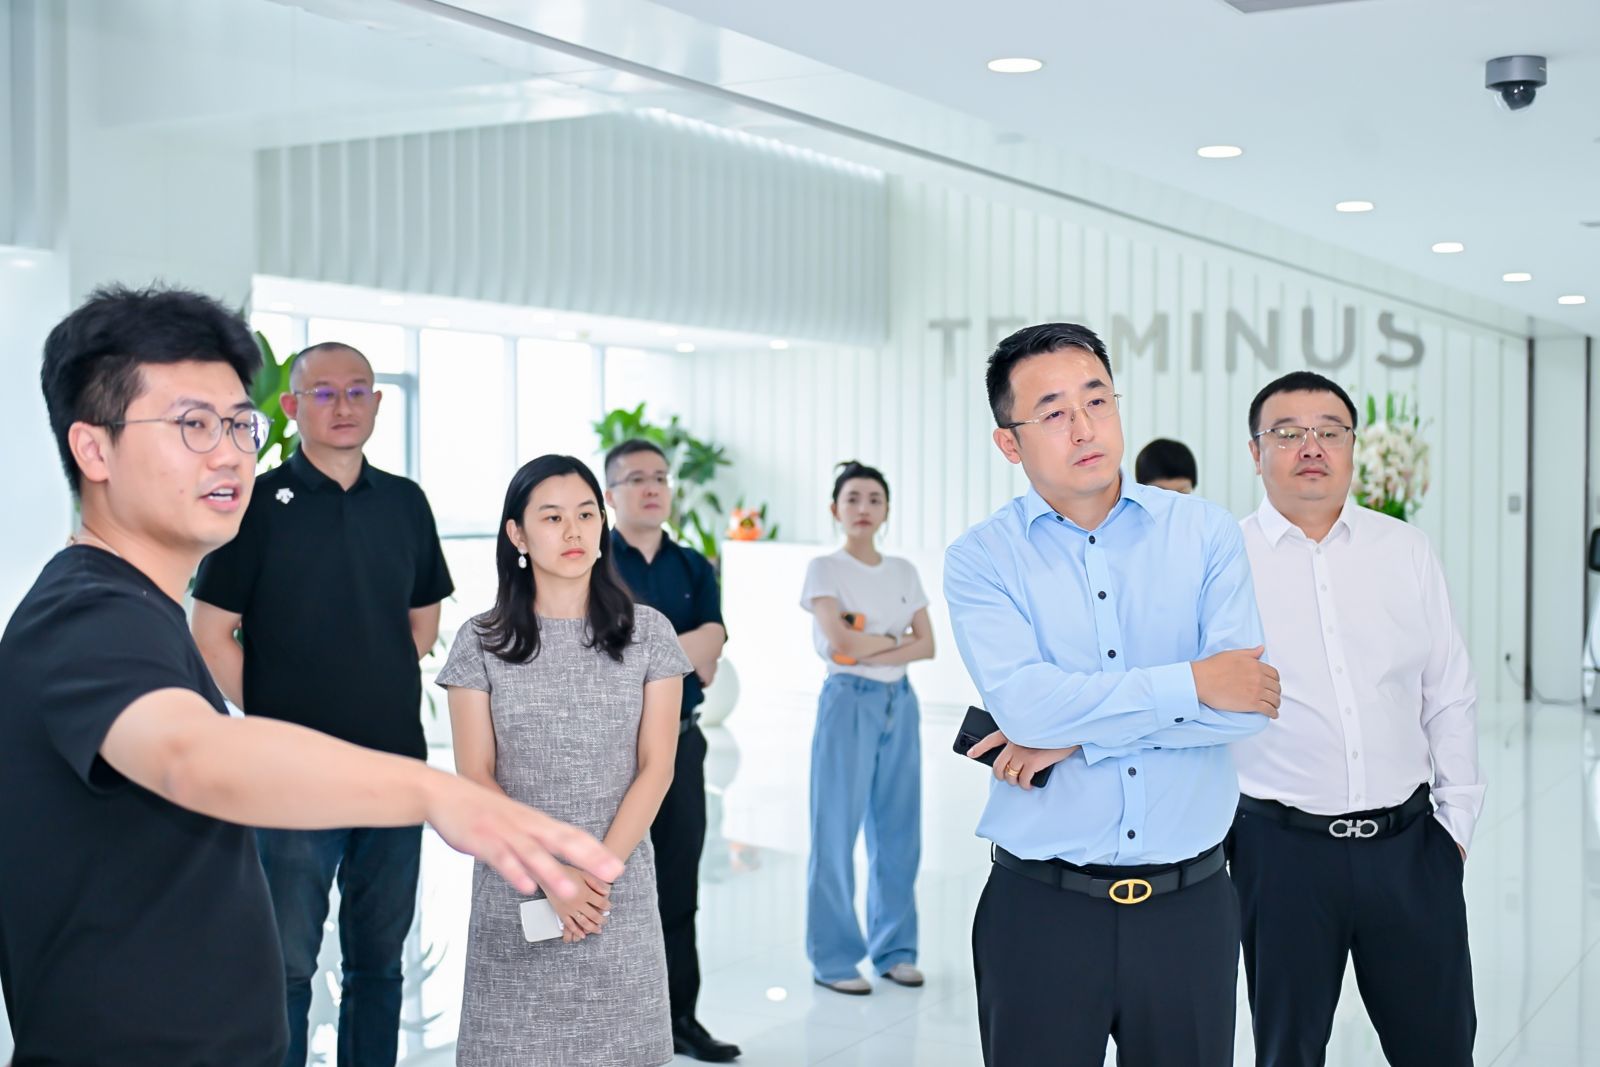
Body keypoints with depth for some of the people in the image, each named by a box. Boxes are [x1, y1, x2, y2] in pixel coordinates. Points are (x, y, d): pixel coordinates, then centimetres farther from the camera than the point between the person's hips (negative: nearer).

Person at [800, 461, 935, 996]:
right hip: (849, 702, -5)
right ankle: (834, 958, 7)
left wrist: (869, 648, -11)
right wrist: (896, 637, -4)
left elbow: (927, 645, 2)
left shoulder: (904, 571, 10)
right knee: (837, 832, -1)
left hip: (900, 702, 5)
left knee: (899, 830, 7)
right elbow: (839, 641, -16)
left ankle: (895, 948, 19)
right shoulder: (824, 569, -4)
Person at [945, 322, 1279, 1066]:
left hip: (1190, 903, 2)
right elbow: (1024, 702, -18)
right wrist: (1192, 683, -14)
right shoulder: (982, 559, -3)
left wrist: (1077, 736, -13)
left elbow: (1248, 703, -11)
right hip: (1040, 910, -1)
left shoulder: (1206, 532, 1)